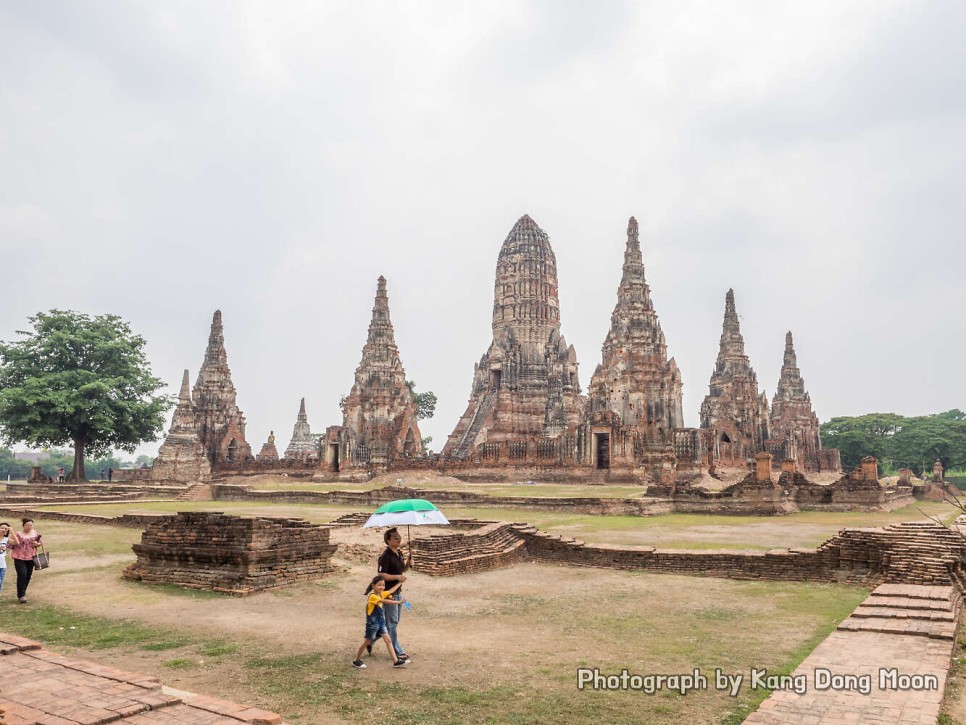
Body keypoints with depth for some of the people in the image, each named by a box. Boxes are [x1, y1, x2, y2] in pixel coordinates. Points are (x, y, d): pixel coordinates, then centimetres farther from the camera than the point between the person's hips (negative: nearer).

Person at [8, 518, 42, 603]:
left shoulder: (36, 533, 4)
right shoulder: (18, 534, -6)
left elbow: (41, 542, 13)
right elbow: (10, 544, -1)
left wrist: (37, 544, -7)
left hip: (31, 557, 4)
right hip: (19, 558, -3)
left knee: (28, 576, 9)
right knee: (22, 575, -12)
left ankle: (22, 592, 29)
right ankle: (21, 595, -4)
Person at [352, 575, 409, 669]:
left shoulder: (382, 594, 5)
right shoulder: (372, 596, -21)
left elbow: (391, 591, 12)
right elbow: (385, 601, -28)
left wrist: (400, 583, 13)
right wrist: (398, 602, -28)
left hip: (381, 622, 8)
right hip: (372, 623, -8)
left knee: (388, 640, 3)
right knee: (366, 642, 6)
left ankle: (396, 661, 3)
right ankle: (356, 661, 23)